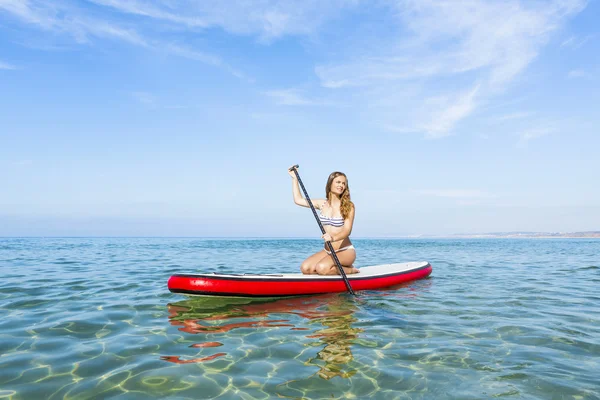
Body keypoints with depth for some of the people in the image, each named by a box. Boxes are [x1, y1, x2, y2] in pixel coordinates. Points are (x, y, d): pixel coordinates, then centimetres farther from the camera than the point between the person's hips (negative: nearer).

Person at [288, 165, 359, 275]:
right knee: (305, 268, -16)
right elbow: (298, 200, 15)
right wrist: (294, 178, 16)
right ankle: (334, 269, 3)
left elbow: (347, 230, -16)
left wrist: (333, 238, -36)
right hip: (327, 251, 5)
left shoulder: (348, 206, -6)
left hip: (346, 251, -5)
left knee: (322, 268, -29)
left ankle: (350, 270, -4)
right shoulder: (322, 204, 7)